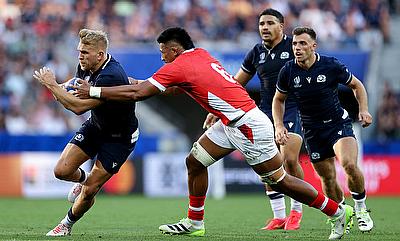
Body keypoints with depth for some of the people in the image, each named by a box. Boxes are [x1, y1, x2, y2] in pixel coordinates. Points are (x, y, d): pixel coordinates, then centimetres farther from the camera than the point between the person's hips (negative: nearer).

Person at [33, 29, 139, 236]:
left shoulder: (110, 77, -35)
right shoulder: (85, 66, -8)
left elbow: (79, 107, -37)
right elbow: (74, 96, 12)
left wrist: (51, 84, -29)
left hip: (120, 137, -7)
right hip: (95, 125, 7)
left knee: (89, 191, -7)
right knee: (62, 170, -5)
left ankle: (67, 225, 19)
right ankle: (83, 179, 30)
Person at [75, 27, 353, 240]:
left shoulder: (179, 66, -15)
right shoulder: (201, 54, 10)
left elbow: (137, 93, -17)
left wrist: (93, 91, -11)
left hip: (249, 125, -10)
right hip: (231, 123, 10)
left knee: (279, 181, -2)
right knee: (195, 161, 10)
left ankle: (338, 211, 7)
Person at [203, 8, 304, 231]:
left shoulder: (293, 46, -3)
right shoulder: (256, 53, 10)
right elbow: (236, 84, 19)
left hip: (293, 110, -5)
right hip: (267, 112, 5)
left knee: (290, 160, -17)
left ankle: (296, 211, 2)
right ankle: (279, 216, 6)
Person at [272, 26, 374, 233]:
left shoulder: (331, 66, -13)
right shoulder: (288, 71, -7)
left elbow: (356, 85, 4)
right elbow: (278, 100, 10)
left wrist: (363, 109, -10)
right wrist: (279, 126, -3)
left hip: (338, 123, -2)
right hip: (312, 131, 3)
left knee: (349, 164, -26)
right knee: (328, 180, 3)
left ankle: (361, 209, -4)